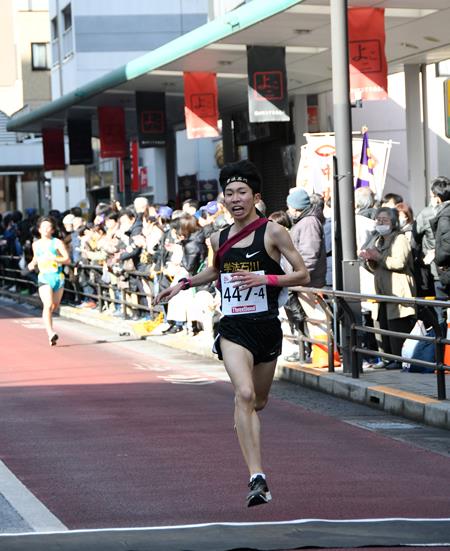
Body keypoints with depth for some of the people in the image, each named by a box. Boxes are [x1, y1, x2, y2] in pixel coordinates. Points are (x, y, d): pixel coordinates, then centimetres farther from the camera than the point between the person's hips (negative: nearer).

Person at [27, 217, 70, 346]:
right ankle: (50, 334, -29)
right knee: (48, 305, -19)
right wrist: (32, 264, 6)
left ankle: (46, 317, 47)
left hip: (58, 277, 0)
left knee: (55, 306, 12)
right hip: (44, 278, 0)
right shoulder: (36, 245, 10)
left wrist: (55, 259, -22)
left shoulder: (57, 243, 0)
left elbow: (67, 260, -5)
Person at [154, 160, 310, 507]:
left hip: (267, 326, -1)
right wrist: (183, 284, 20)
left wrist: (264, 279, -17)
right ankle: (257, 478, -26)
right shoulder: (219, 239, 7)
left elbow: (303, 275, -5)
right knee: (244, 394, -21)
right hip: (233, 328, 1)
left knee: (258, 402, 14)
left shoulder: (272, 233, -4)